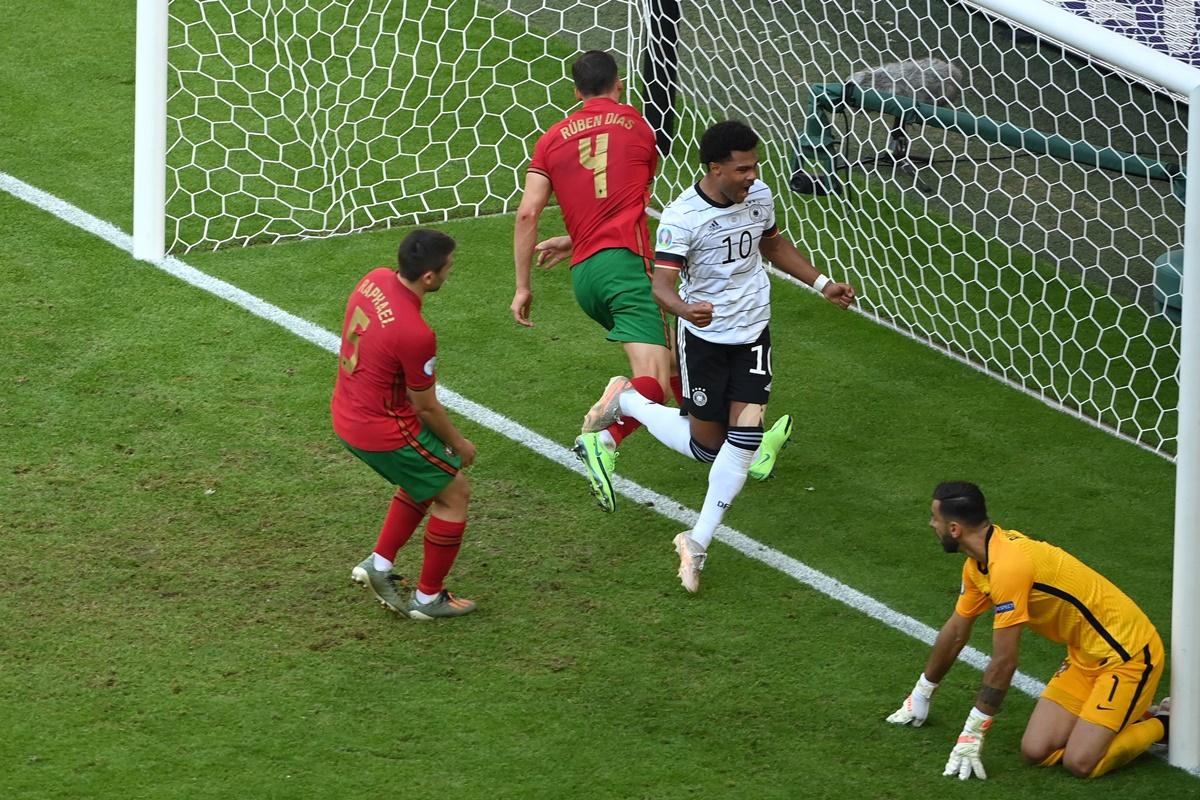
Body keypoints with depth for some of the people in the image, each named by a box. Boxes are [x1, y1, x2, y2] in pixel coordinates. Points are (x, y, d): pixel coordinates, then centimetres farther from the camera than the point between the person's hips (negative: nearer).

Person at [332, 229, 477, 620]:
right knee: (454, 493, 12)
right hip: (384, 432, -8)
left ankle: (379, 564, 27)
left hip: (346, 415, 8)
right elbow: (426, 408, -17)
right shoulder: (415, 334, -32)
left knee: (423, 482, 29)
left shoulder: (375, 280, -8)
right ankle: (428, 598, 22)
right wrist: (458, 443, 2)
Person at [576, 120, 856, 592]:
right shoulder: (681, 218, -23)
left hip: (753, 334, 5)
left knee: (745, 438, -8)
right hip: (704, 339, -4)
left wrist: (822, 284, 13)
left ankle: (697, 543, 4)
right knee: (705, 446, 6)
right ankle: (625, 401, 32)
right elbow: (661, 285, -28)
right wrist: (685, 308, -51)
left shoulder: (759, 196, -4)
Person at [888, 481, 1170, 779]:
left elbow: (1003, 663, -25)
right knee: (1036, 751, -4)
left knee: (1079, 763, -19)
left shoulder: (1008, 565, -28)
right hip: (1085, 654, 9)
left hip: (1127, 652, -9)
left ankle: (1162, 724, 3)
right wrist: (921, 695, 28)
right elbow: (955, 631, 19)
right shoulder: (978, 564, 3)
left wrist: (972, 733, -19)